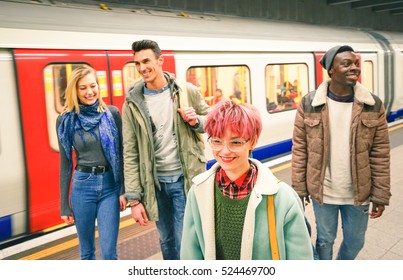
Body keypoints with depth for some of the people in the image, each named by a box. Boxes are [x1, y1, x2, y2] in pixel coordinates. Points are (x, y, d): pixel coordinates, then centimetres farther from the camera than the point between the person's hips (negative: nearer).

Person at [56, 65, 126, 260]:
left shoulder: (112, 113, -2)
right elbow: (65, 163, 4)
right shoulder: (65, 120, -1)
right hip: (82, 186, 1)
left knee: (108, 252, 0)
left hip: (110, 185, -1)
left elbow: (122, 154, 2)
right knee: (86, 251, 14)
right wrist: (64, 205, 4)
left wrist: (124, 189, -3)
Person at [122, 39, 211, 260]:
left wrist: (196, 121, -15)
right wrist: (134, 199, -7)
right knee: (166, 240, 17)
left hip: (185, 178, -1)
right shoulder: (133, 103, -3)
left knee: (185, 241, 1)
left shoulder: (187, 91, -3)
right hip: (155, 182, 2)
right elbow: (130, 153, -4)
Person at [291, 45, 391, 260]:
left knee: (355, 241, 20)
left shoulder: (373, 105, -6)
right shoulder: (309, 104, -10)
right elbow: (299, 149, -6)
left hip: (358, 193, 2)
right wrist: (299, 189, -5)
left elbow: (380, 154, -4)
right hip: (323, 192, -2)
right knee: (325, 240, 17)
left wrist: (381, 195, -4)